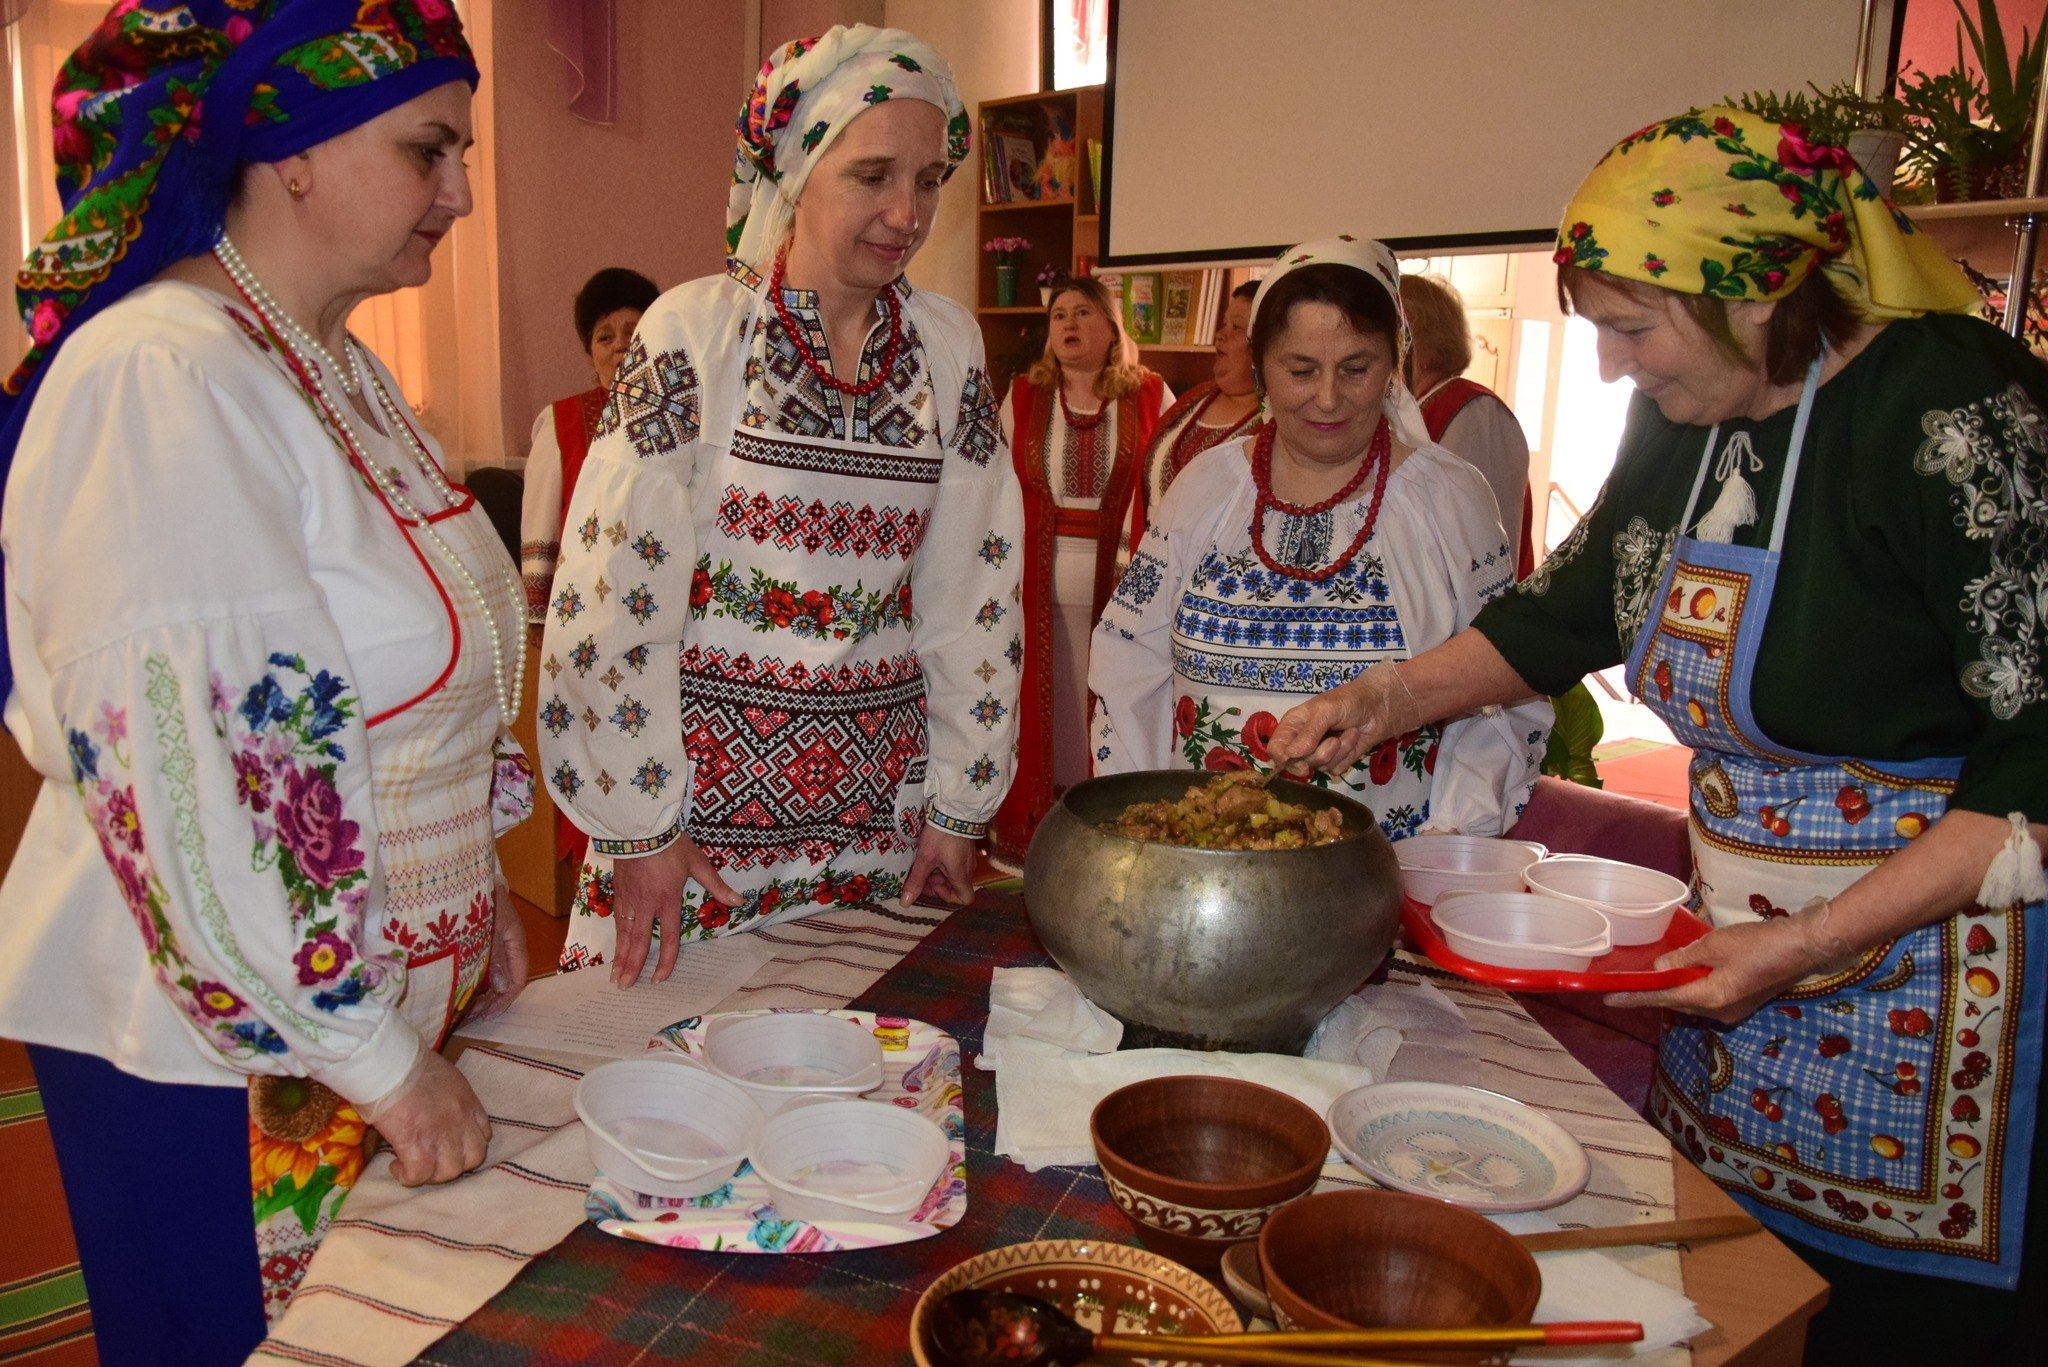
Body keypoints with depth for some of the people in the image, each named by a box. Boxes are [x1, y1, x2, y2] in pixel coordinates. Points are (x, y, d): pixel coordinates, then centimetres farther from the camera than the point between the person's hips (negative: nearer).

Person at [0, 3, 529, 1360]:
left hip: (389, 1009, 8)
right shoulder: (158, 381, -21)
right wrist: (377, 1061, -20)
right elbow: (184, 784, -25)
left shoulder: (345, 370, 8)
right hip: (215, 1045, -8)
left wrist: (476, 883, 14)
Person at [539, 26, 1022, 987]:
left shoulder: (949, 347, 3)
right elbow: (612, 592, -8)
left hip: (875, 797, 3)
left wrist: (956, 807, 6)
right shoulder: (696, 331, -8)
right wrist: (637, 825, -7)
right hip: (703, 785, -3)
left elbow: (971, 592, 5)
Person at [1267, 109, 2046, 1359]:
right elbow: (1574, 607, 18)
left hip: (1936, 963, -6)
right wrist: (1396, 698, 8)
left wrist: (1812, 944, -23)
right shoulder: (1688, 416, 4)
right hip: (1746, 957, 7)